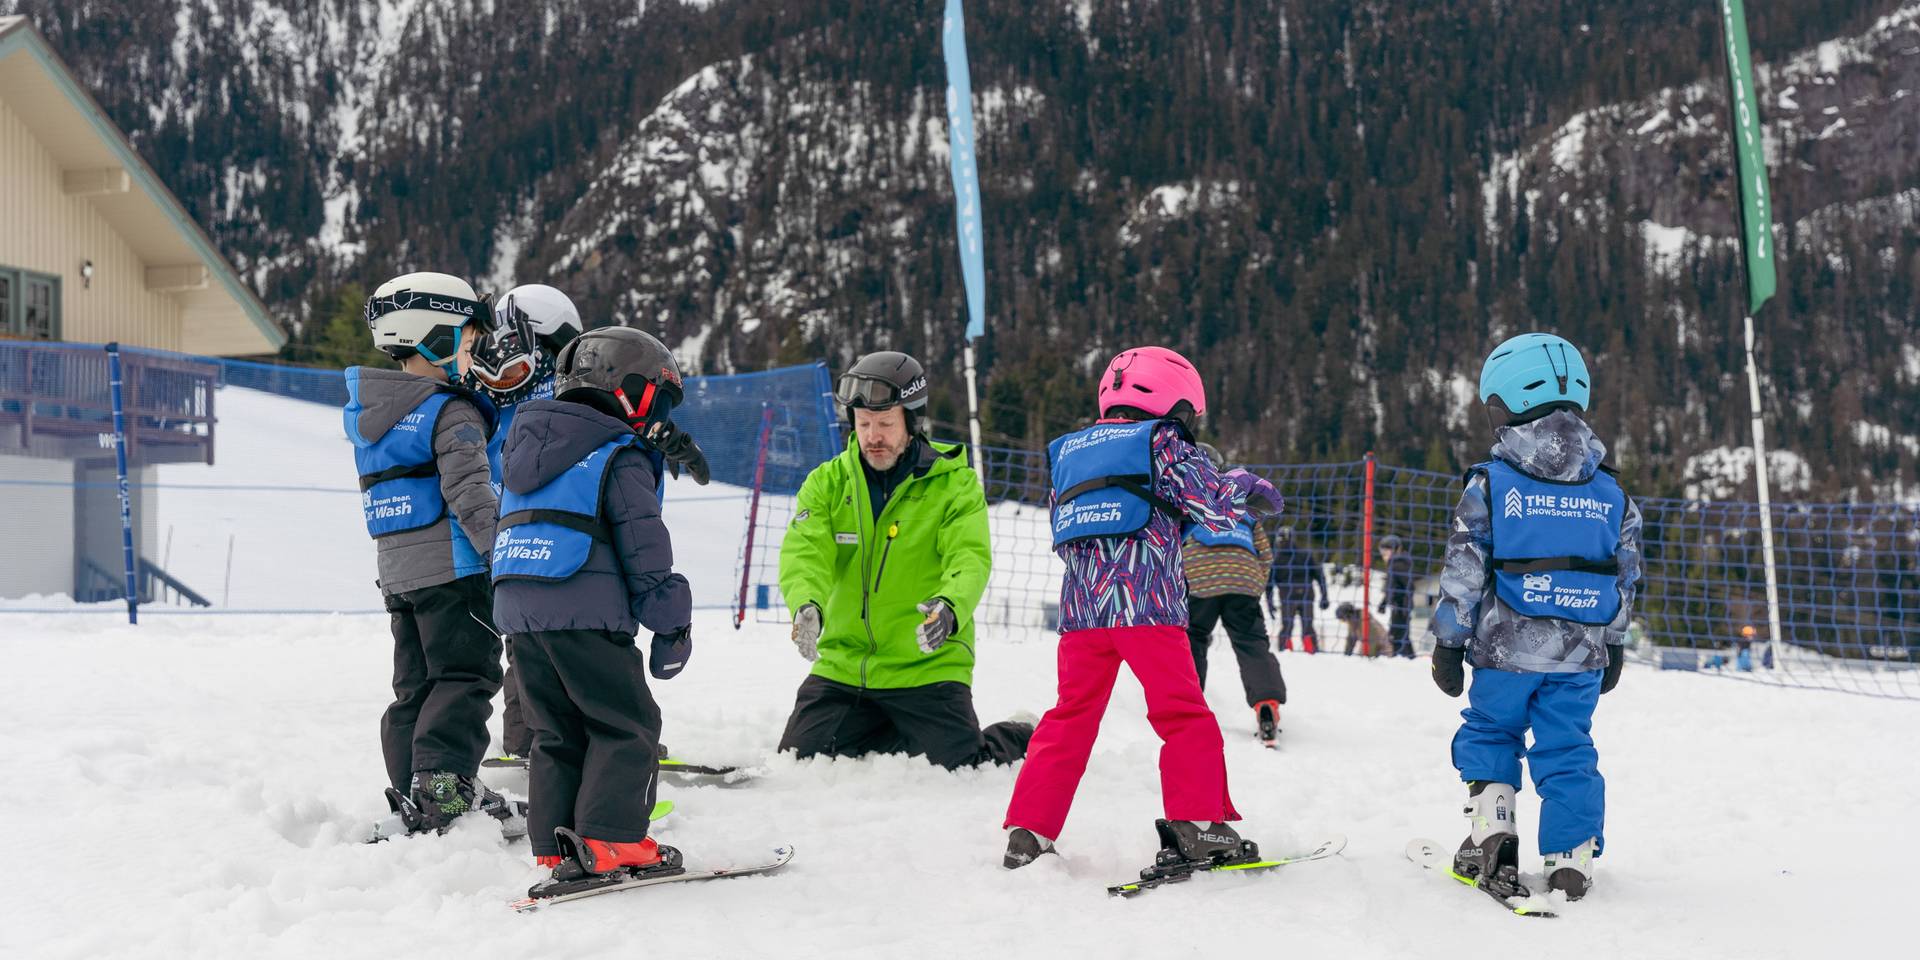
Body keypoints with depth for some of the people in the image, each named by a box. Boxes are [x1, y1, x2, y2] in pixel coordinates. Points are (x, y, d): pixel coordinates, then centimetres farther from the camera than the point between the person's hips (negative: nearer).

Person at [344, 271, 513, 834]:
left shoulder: (367, 408, 13)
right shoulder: (451, 412, -12)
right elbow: (470, 497, -18)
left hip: (396, 571, 8)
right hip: (452, 566, -8)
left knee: (415, 683, 11)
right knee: (465, 676, -4)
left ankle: (413, 799, 12)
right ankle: (444, 780, -15)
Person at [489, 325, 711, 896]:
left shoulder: (529, 443, 18)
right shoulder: (620, 458, -5)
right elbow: (645, 549, -8)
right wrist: (672, 624, -3)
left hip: (517, 611, 7)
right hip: (584, 613, -7)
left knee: (557, 734, 13)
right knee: (627, 726, 2)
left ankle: (559, 853, 10)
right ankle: (612, 842, -6)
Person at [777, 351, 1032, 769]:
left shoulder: (955, 484, -5)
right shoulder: (826, 483, 3)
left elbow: (970, 559, -17)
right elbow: (805, 550, -11)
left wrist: (950, 608, -40)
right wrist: (806, 604, -34)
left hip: (927, 668, -4)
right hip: (843, 666, 4)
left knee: (959, 771, -12)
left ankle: (1023, 741, 24)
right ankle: (896, 735, 28)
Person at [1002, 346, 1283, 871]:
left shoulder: (1070, 452, 22)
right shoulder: (1161, 441, 5)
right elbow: (1215, 506, -1)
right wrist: (1246, 484, 19)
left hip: (1080, 606, 5)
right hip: (1147, 606, -5)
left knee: (1070, 718, 12)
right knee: (1184, 714, 3)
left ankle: (1027, 832, 8)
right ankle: (1198, 825, -3)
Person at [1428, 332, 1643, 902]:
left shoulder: (1490, 484, -9)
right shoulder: (1610, 493, 3)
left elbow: (1464, 573, -7)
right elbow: (1626, 578, 10)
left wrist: (1448, 642, 0)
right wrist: (1613, 643, 21)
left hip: (1507, 648, -2)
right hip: (1582, 654, 2)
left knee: (1488, 734, 16)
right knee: (1568, 750, 10)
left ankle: (1490, 838, 8)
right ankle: (1572, 859, 8)